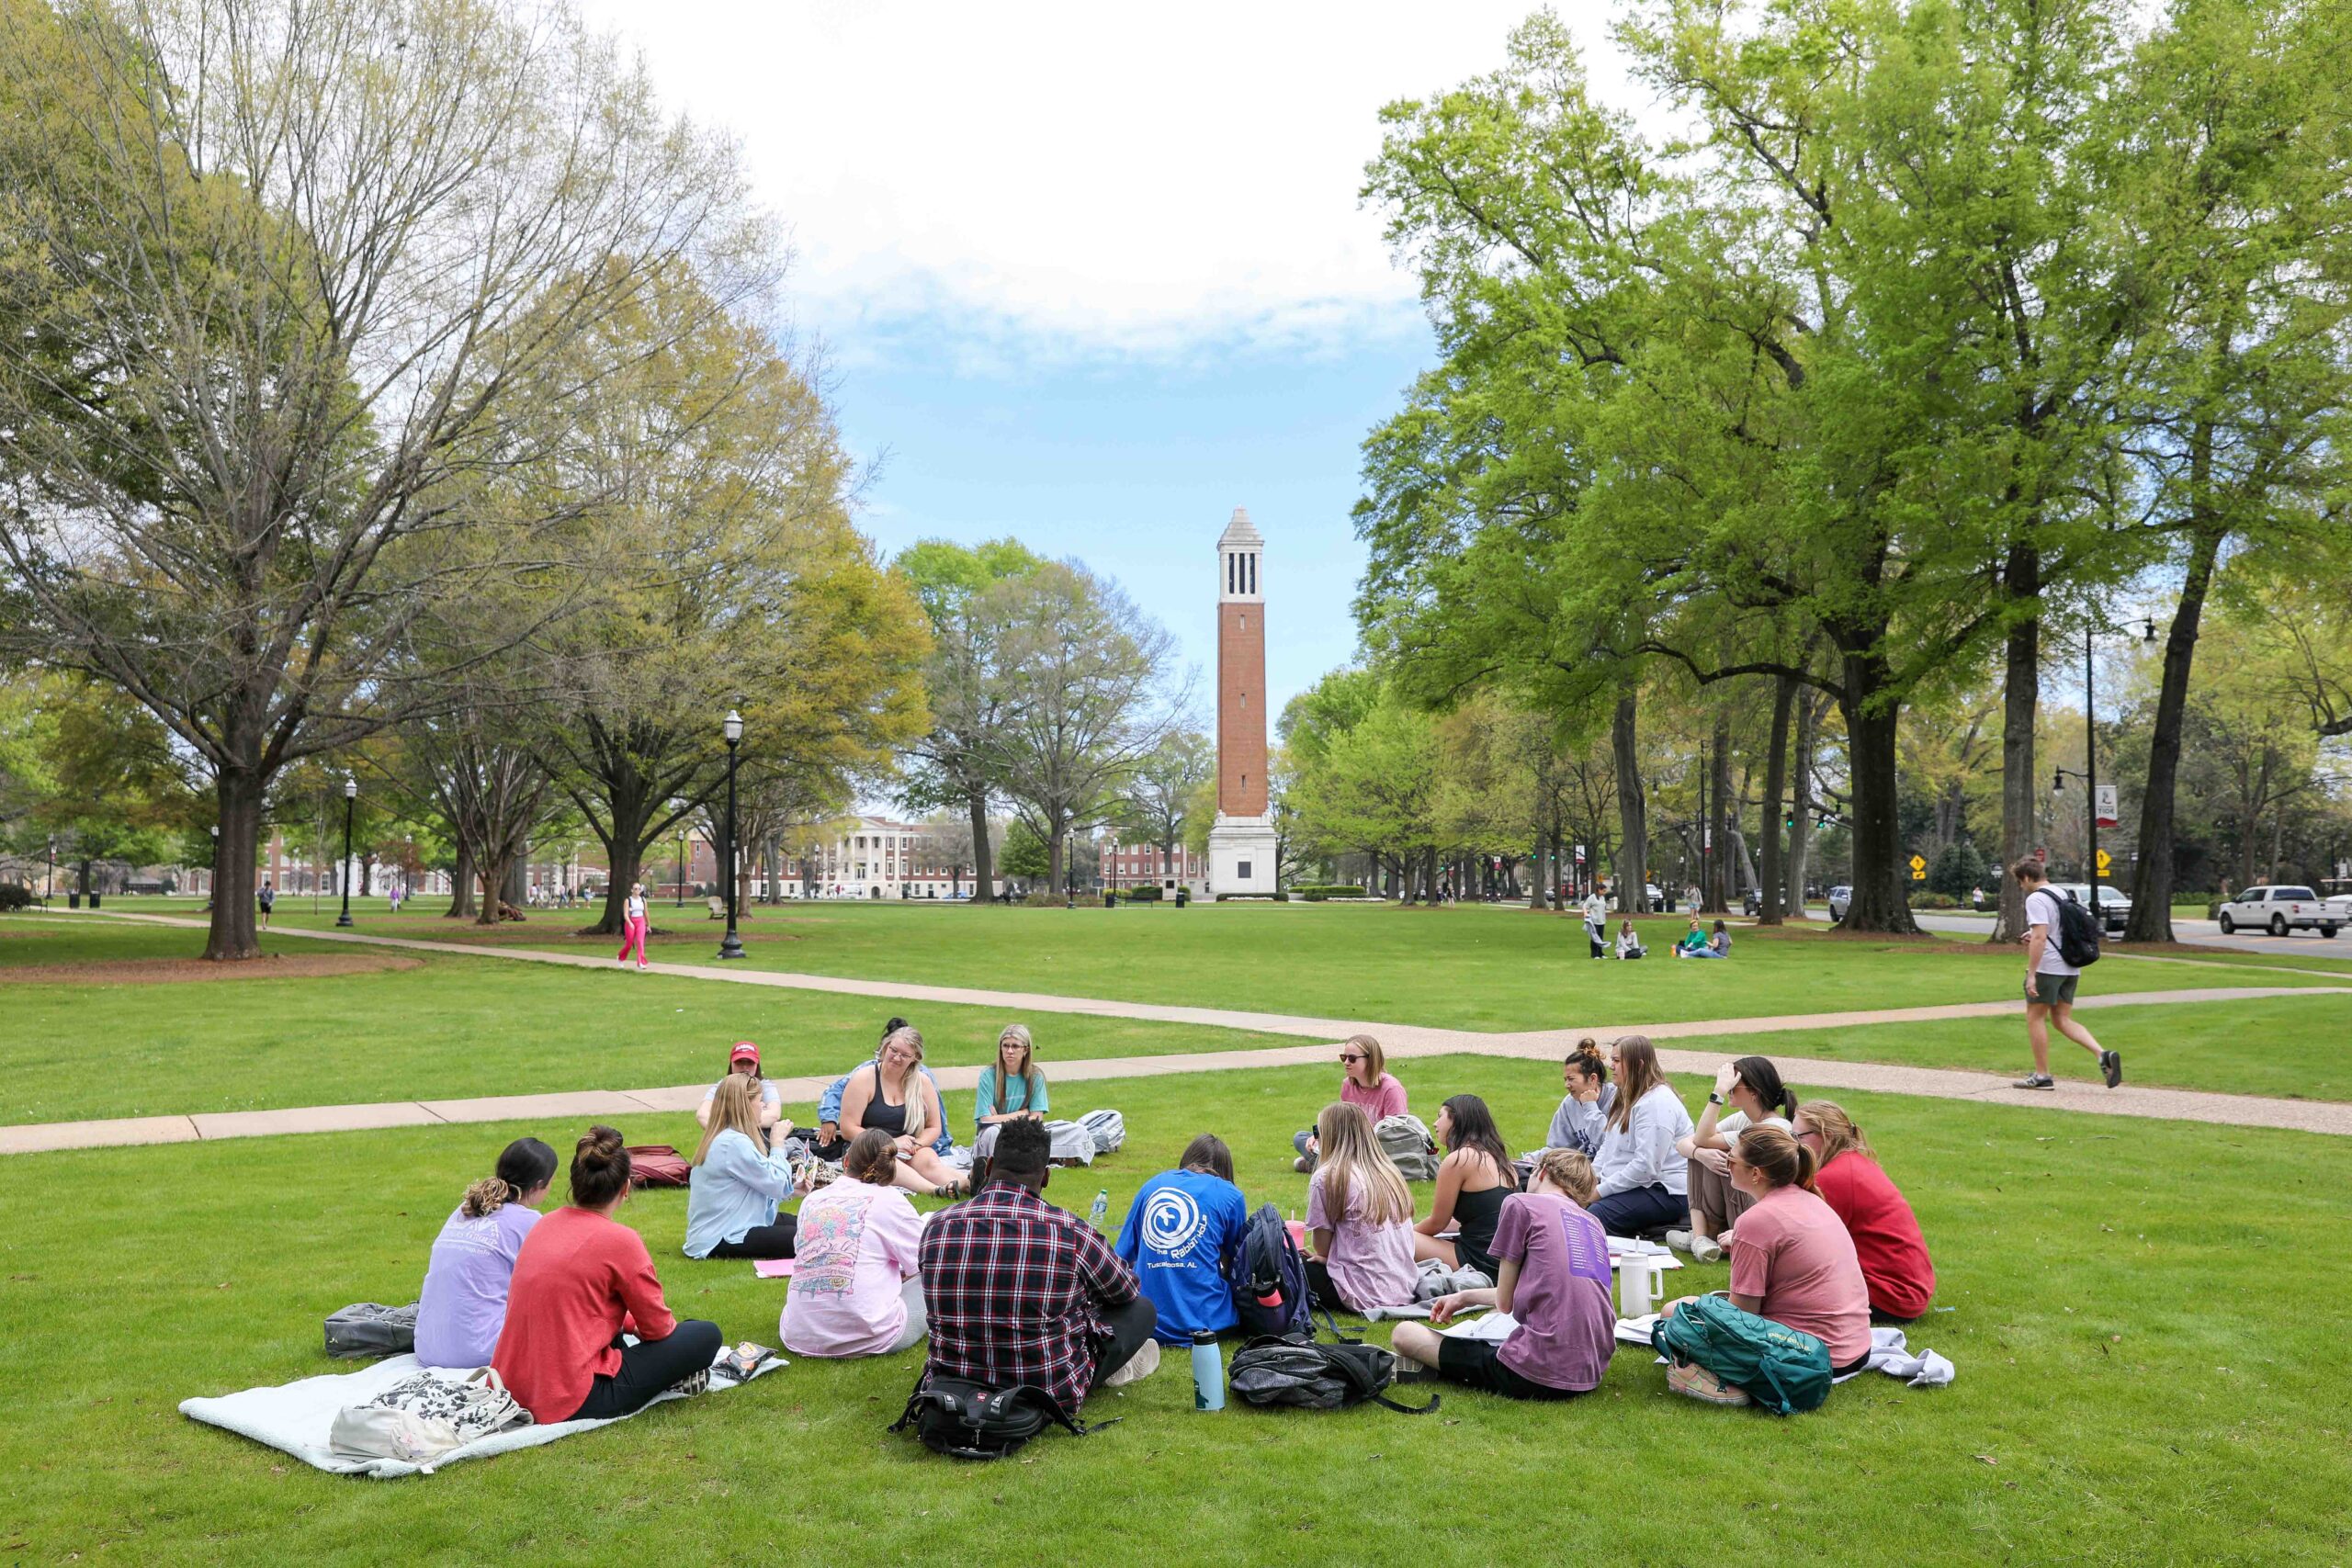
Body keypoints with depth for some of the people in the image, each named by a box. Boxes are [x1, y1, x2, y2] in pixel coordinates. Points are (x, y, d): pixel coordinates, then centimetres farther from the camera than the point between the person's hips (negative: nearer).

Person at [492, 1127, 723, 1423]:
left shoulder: (545, 1225, 7)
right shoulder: (620, 1240, -13)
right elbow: (659, 1328, -2)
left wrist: (631, 1322, 27)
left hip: (511, 1388, 8)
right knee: (706, 1334, -2)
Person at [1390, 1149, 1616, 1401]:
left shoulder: (1521, 1204, 0)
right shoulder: (1594, 1224, 18)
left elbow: (1505, 1302, 3)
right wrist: (1464, 1297, 35)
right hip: (1591, 1376, 7)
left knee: (1404, 1334, 7)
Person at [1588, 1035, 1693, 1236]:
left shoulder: (1657, 1103, -15)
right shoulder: (1628, 1098, 19)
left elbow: (1646, 1166, -22)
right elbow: (1607, 1146, 20)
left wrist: (1600, 1191, -18)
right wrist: (1592, 1176, 1)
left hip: (1664, 1191, -10)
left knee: (1593, 1214, -31)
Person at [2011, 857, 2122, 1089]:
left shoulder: (2036, 899, -14)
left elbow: (2040, 937, -22)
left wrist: (2031, 974, -21)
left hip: (2047, 968, -8)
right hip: (2070, 969, 8)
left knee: (2035, 1017, 4)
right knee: (2062, 1019, 13)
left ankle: (2042, 1075, 8)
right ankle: (2103, 1055, -5)